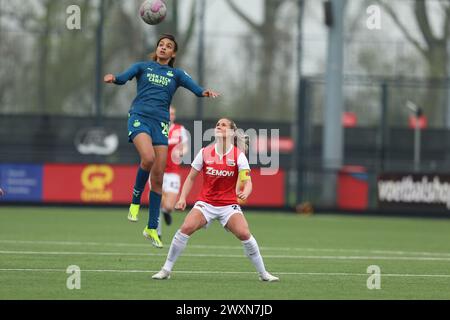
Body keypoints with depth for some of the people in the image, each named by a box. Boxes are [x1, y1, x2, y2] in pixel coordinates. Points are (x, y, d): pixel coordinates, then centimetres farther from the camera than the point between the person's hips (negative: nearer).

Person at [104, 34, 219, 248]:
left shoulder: (176, 74, 16)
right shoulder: (143, 66, 13)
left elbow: (194, 87, -1)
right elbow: (124, 77, -4)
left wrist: (204, 92, -25)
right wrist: (113, 78, -28)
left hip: (161, 122, 3)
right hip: (139, 116, -3)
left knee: (158, 176, 0)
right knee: (148, 158, -30)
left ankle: (152, 228, 8)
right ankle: (135, 201, -7)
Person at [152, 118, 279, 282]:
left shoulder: (239, 156, -5)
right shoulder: (205, 153, 0)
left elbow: (247, 182, -11)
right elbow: (191, 178, 7)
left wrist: (245, 193, -33)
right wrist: (182, 198, -4)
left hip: (229, 204, -1)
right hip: (205, 203, 1)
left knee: (244, 234, -20)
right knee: (185, 228, -21)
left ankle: (263, 273, -3)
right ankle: (166, 270, -10)